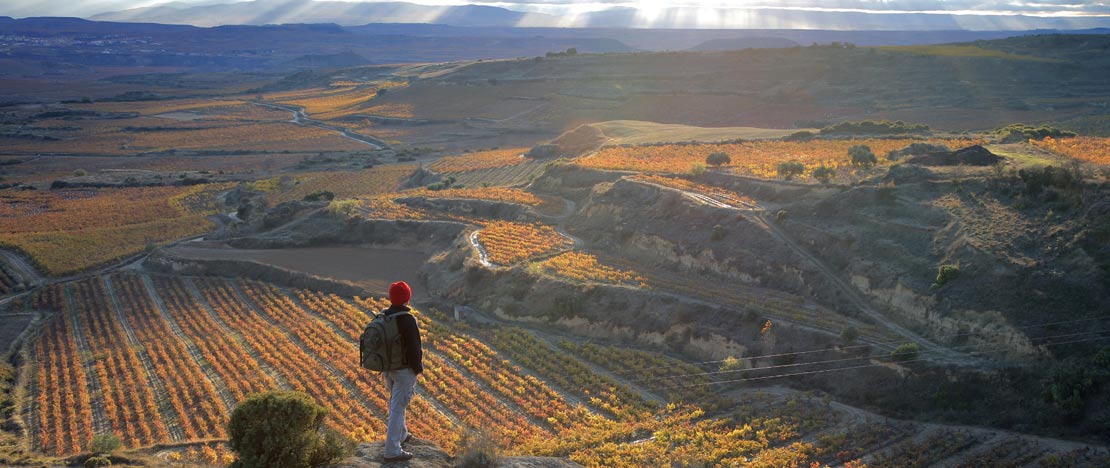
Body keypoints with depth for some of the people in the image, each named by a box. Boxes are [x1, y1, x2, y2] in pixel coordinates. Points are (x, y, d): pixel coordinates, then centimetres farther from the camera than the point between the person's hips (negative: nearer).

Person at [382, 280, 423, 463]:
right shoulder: (407, 320, -23)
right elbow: (413, 347, -21)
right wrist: (418, 368, -7)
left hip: (387, 367, 8)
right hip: (404, 370, -8)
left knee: (395, 401, 26)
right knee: (398, 407, -4)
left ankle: (401, 434, 44)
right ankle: (392, 451, -3)